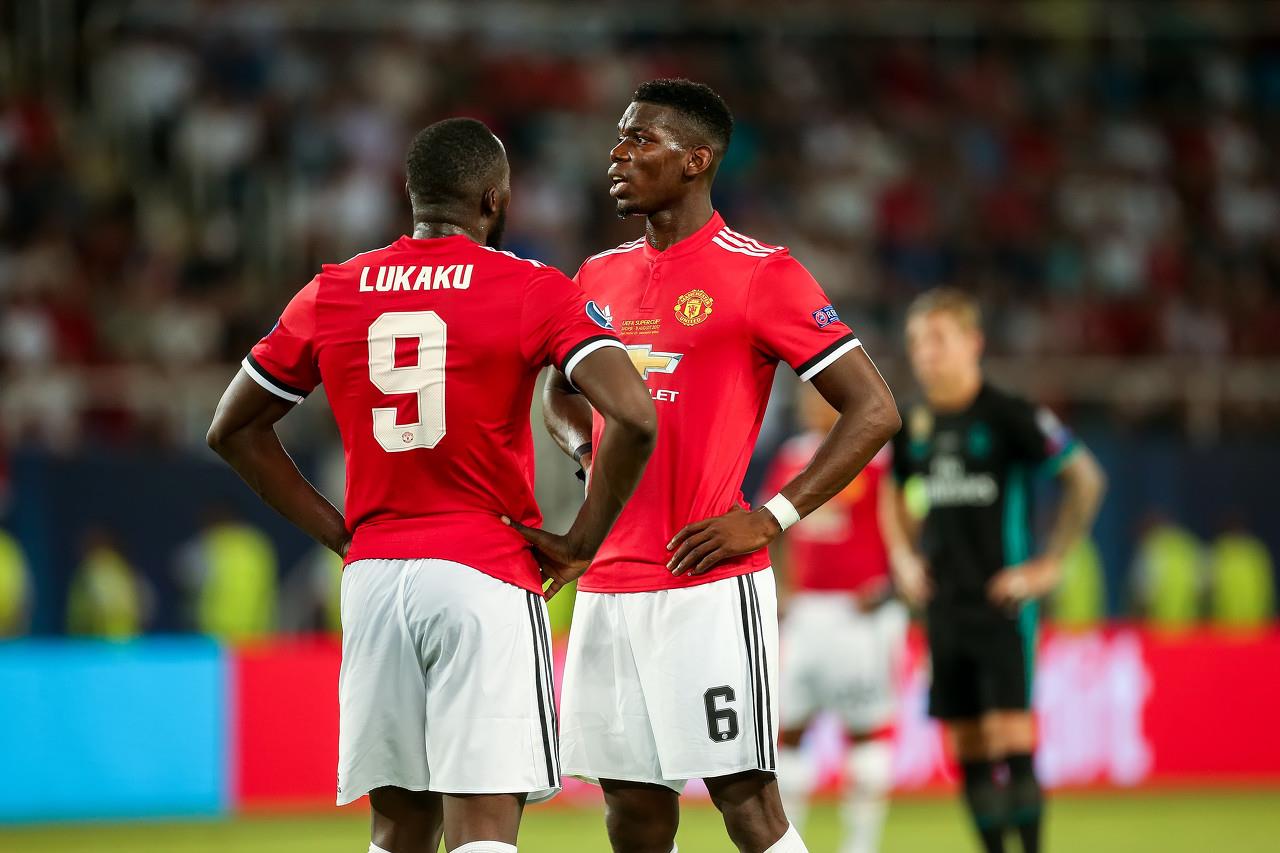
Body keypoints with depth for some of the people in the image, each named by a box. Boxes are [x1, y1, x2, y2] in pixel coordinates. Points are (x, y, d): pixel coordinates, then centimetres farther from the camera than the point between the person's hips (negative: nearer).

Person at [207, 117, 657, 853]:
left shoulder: (330, 295, 8)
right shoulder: (533, 291, -4)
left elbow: (233, 431, 16)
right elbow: (634, 418, -16)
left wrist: (343, 534, 15)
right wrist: (582, 543, -4)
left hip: (373, 576, 4)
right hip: (485, 576, -4)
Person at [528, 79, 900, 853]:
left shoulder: (759, 275, -5)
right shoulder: (601, 277, 15)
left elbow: (874, 410, -6)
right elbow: (561, 394, 33)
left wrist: (773, 517, -12)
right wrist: (588, 448, 10)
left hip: (709, 585, -6)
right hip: (607, 587, 6)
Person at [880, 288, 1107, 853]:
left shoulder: (1008, 416, -9)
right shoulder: (915, 426, 8)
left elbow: (1085, 478, -8)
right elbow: (895, 494, 27)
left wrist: (1049, 566, -9)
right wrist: (904, 559, 11)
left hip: (1002, 600, -6)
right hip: (945, 607, 6)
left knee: (1010, 739, -13)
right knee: (967, 748, 6)